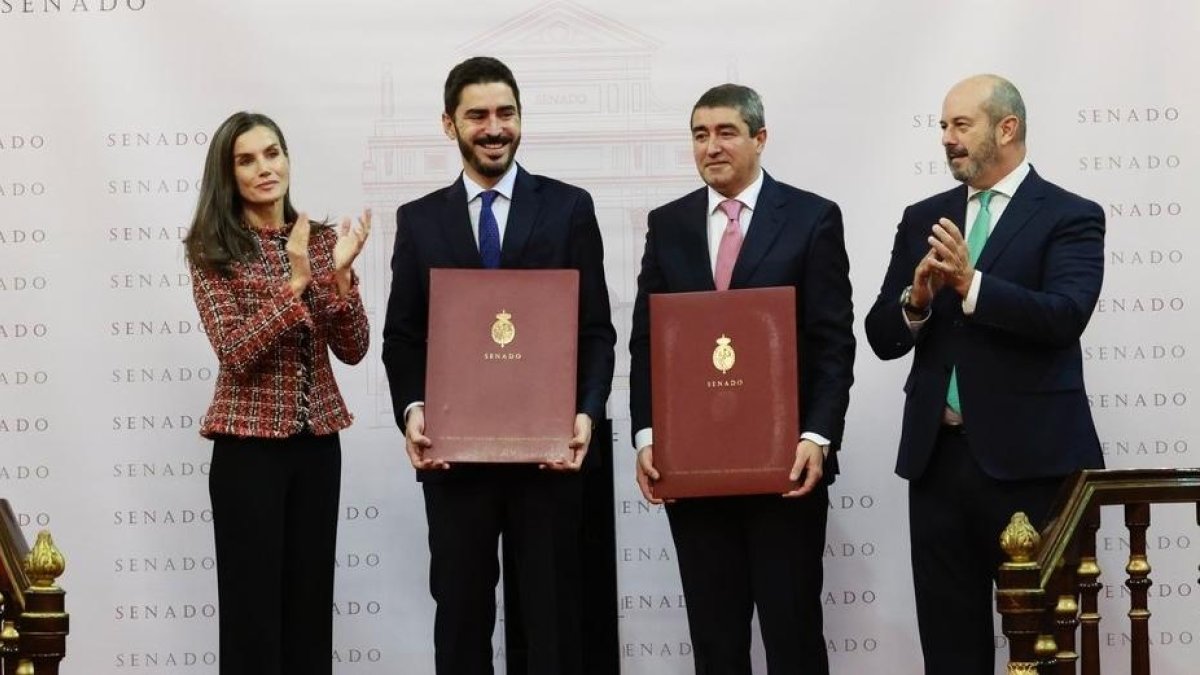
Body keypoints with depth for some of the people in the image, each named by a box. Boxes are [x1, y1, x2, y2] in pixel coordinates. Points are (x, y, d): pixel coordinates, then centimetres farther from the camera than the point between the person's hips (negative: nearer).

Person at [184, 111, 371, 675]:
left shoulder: (321, 240, 6)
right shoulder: (212, 250, -6)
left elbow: (352, 349, 0)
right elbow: (236, 353, -16)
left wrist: (339, 275, -15)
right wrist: (295, 281, -23)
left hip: (317, 441, 4)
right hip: (248, 445, -4)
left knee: (312, 597, 8)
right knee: (254, 602, 0)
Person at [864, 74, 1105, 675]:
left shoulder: (1070, 217, -2)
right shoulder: (924, 219, 11)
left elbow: (1065, 315, -18)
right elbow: (883, 338, 8)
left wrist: (971, 285, -29)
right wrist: (916, 299, -13)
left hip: (1030, 458, -4)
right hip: (939, 455, 5)